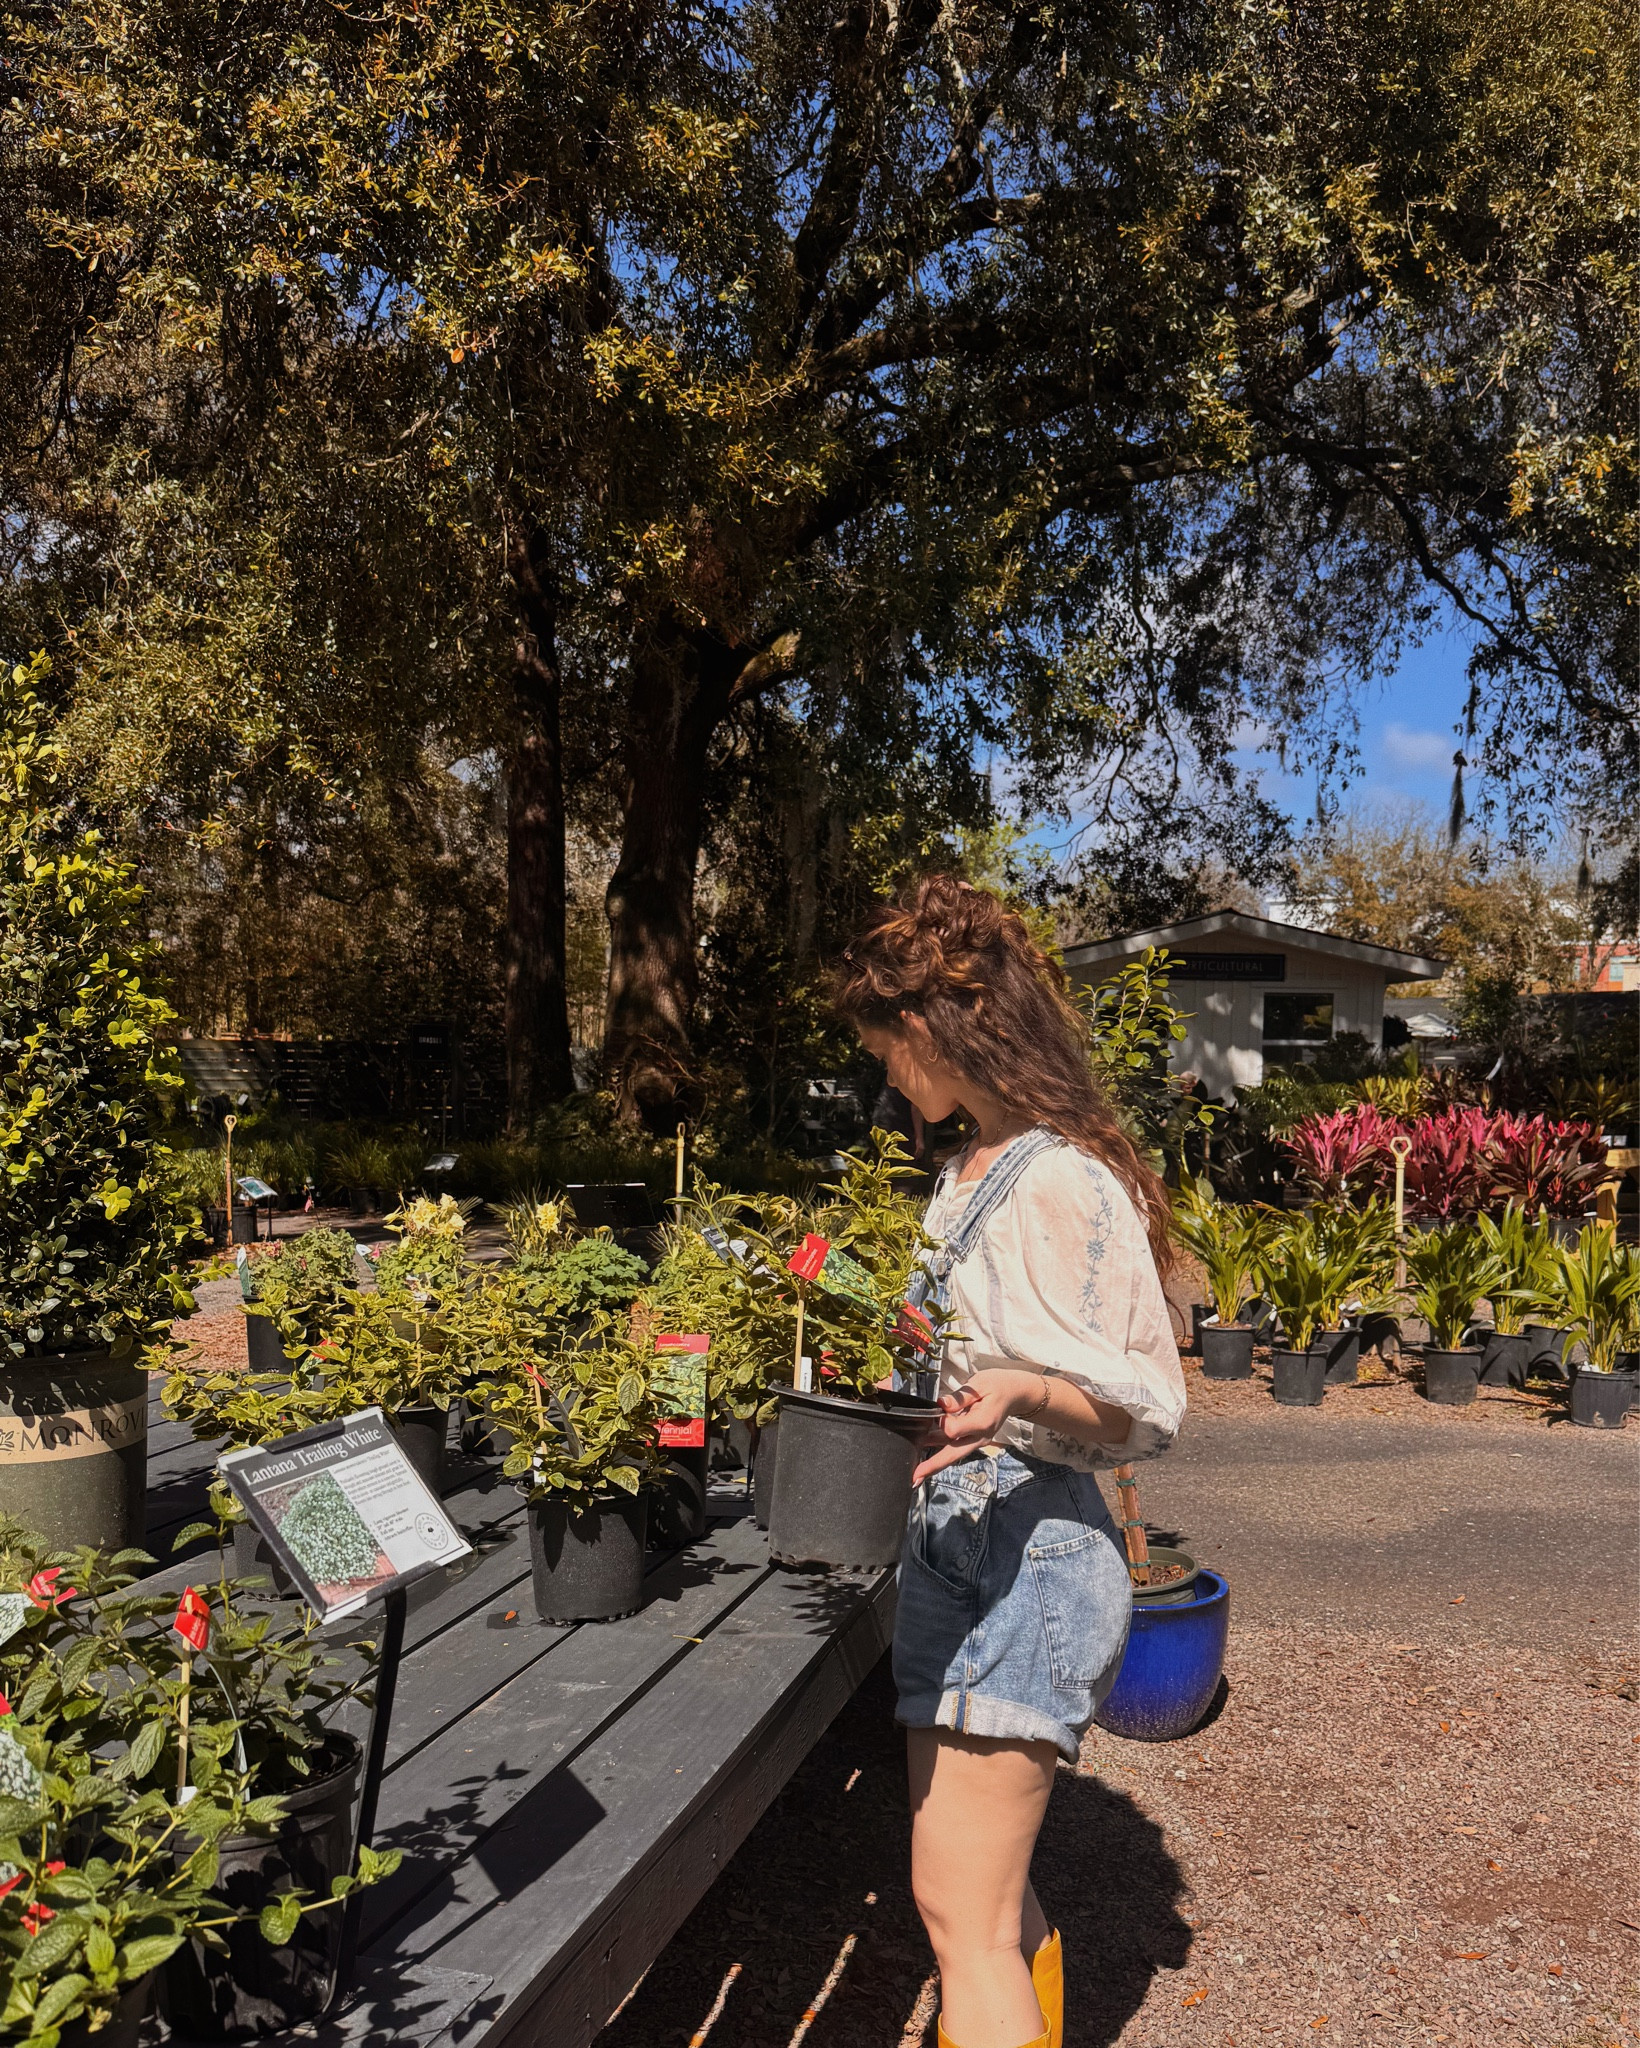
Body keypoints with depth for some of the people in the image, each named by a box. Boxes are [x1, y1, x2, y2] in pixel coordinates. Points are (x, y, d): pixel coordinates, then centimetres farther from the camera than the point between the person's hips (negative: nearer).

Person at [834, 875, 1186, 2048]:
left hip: (1031, 1557, -9)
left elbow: (1149, 1407, -16)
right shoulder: (972, 1171, 11)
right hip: (952, 1536, 9)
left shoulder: (1064, 1184, -18)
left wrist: (1019, 1396, -32)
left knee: (960, 1907, -6)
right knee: (992, 1887, 16)